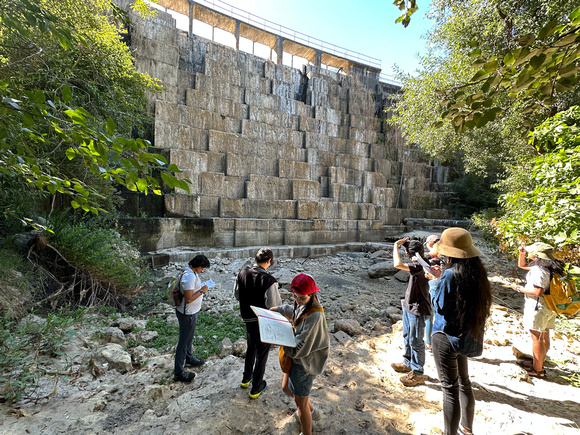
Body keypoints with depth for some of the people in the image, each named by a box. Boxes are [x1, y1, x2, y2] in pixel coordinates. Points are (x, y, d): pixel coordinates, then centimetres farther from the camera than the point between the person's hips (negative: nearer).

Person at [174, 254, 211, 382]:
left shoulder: (192, 272, 1)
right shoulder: (189, 277, -31)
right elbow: (188, 299, -31)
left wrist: (201, 288, 6)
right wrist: (202, 291, -24)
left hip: (192, 312, 10)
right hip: (187, 314, -10)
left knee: (189, 338, 28)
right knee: (184, 341, 5)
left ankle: (188, 358, 50)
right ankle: (178, 372, 21)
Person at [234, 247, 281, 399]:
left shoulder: (242, 273, -10)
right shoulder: (269, 280, -29)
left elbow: (237, 294, 4)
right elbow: (274, 305, -23)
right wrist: (277, 292, -5)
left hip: (248, 318, 6)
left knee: (251, 348, 29)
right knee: (262, 354, 16)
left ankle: (246, 379, 48)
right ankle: (256, 388, 33)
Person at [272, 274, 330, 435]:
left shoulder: (315, 316, -34)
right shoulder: (302, 304, -8)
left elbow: (299, 348, -32)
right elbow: (294, 312, 19)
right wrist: (280, 309, 4)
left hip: (305, 361, -9)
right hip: (295, 356, 9)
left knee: (300, 402, 12)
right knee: (286, 388, 28)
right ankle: (312, 412, 52)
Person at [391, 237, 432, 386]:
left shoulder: (421, 265, -29)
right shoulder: (418, 263, 0)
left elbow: (398, 264, -39)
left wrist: (396, 246, -29)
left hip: (417, 309, -10)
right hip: (409, 306, 10)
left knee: (415, 341, 4)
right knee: (407, 336, 24)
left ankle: (417, 374, 21)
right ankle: (408, 363, 42)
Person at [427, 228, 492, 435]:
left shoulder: (450, 275, -23)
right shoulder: (476, 273, 0)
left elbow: (439, 306, -14)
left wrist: (435, 282, -4)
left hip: (446, 338, -8)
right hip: (466, 337, 8)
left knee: (450, 389, 4)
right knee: (464, 382, 23)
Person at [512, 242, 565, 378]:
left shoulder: (538, 270, -23)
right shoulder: (544, 266, 7)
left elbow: (538, 292, -27)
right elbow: (522, 265, 21)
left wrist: (520, 289, -16)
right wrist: (522, 254, 6)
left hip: (537, 306, -10)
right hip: (548, 306, 10)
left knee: (536, 337, 0)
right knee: (544, 337, 17)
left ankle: (537, 370, 11)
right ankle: (539, 365, 32)